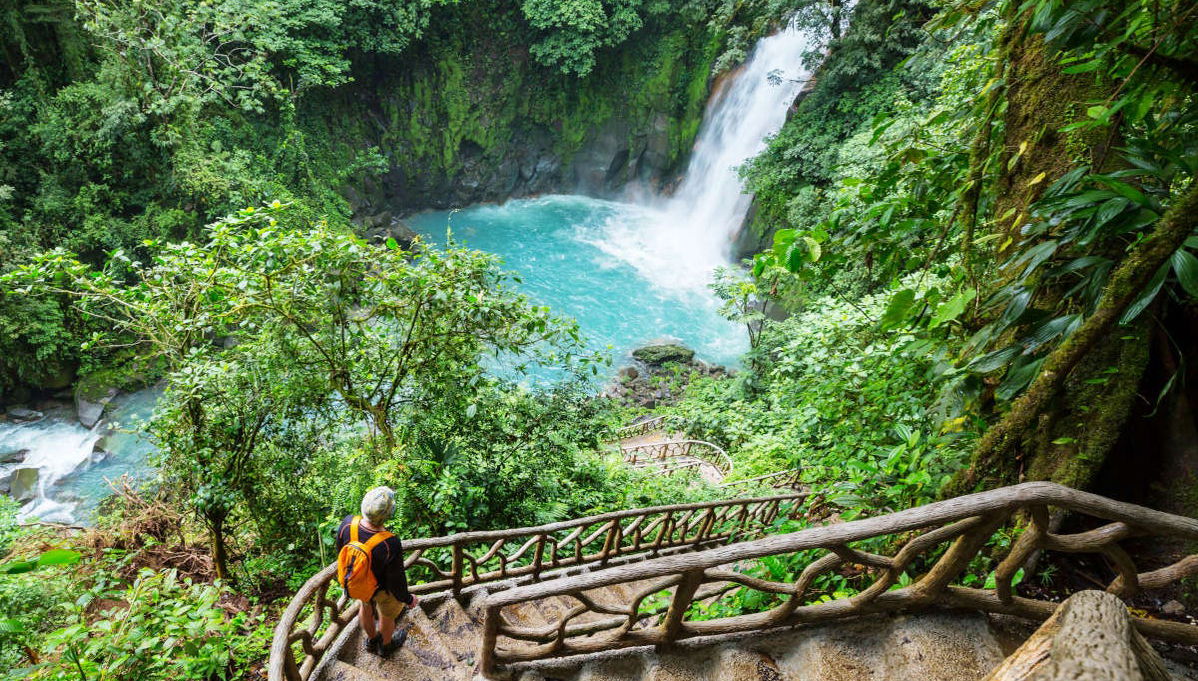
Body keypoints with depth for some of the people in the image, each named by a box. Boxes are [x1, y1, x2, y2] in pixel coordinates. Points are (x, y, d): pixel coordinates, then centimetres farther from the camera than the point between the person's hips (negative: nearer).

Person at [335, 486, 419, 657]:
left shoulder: (347, 524, -31)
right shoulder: (391, 545, -43)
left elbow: (341, 553, -8)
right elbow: (396, 581, -26)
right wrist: (408, 599, -4)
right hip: (383, 588, -4)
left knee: (366, 607, 34)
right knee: (387, 616, 28)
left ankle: (371, 640, 62)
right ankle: (386, 646, 58)